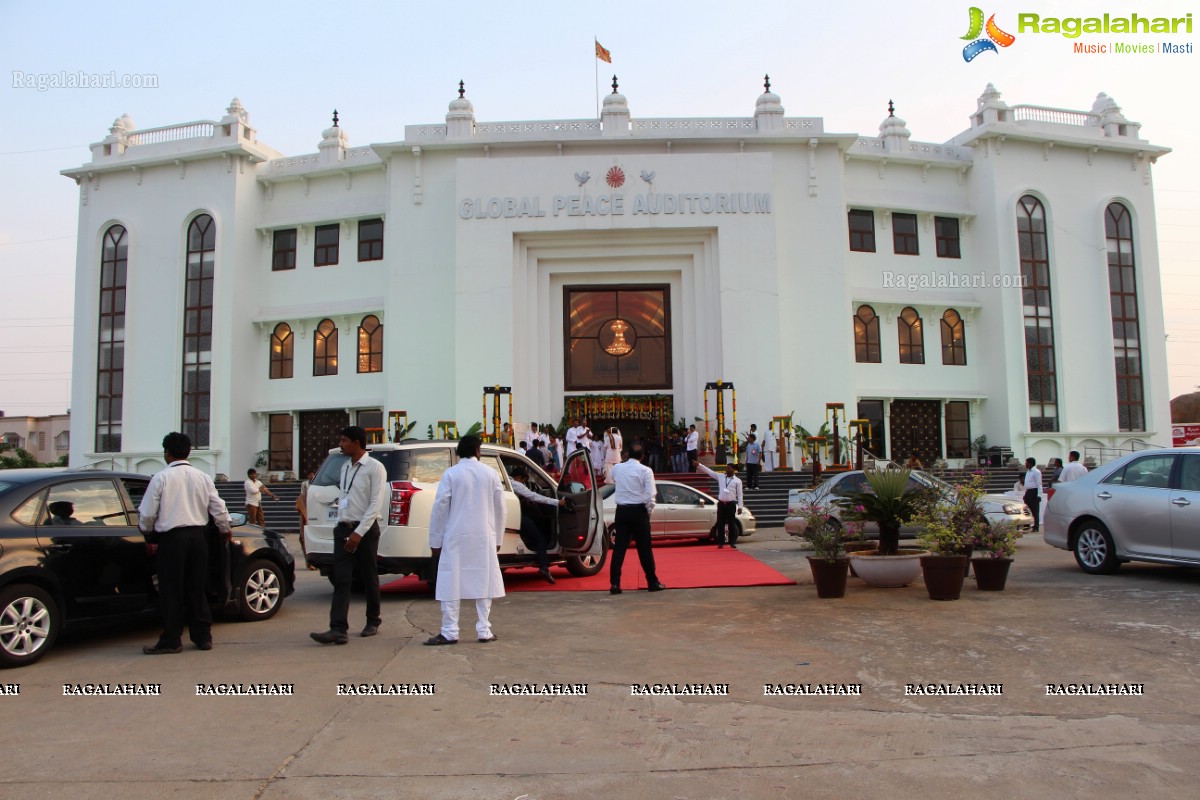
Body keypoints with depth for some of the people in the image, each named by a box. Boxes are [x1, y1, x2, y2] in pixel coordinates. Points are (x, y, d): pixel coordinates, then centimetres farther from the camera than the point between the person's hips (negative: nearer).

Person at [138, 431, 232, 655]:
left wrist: (147, 530, 17)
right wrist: (225, 530, 26)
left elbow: (147, 513, -5)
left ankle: (171, 640, 7)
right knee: (197, 588, 13)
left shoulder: (161, 477, -6)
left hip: (172, 537, -4)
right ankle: (202, 636, 16)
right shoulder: (203, 477, 6)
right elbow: (218, 508, 8)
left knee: (172, 590, 3)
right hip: (198, 535, 4)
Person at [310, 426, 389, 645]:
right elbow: (342, 497, 15)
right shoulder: (345, 467, 13)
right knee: (341, 579, -4)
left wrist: (359, 532, -18)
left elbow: (376, 504, -14)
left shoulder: (374, 468, -9)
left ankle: (373, 621, 24)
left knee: (369, 578, 7)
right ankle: (338, 629, -8)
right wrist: (343, 526, 6)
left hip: (365, 530, -6)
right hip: (343, 528, 6)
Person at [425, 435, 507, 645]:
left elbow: (440, 509, -6)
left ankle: (449, 632, 2)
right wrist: (498, 538, 16)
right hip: (484, 537, 2)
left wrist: (435, 541, 1)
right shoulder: (490, 473, 3)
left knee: (451, 584, 2)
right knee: (483, 582, 8)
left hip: (456, 537, -2)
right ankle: (484, 631, 10)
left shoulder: (450, 474, -5)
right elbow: (500, 509, 6)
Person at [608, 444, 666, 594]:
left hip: (621, 511, 3)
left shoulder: (617, 468, 3)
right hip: (638, 511, -3)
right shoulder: (645, 470, -8)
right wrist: (649, 511, 1)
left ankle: (614, 584, 1)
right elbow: (650, 496, -13)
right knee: (645, 549, 6)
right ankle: (653, 582, 15)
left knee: (619, 548, 5)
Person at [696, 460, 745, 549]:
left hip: (731, 504, -3)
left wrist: (740, 506, -8)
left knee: (732, 524, 1)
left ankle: (733, 543, 7)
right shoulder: (720, 477, 8)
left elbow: (739, 494, -1)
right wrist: (699, 465, -2)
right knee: (720, 524, 5)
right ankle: (720, 543, 11)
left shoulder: (737, 481, 1)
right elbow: (709, 471, 5)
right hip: (721, 504, 3)